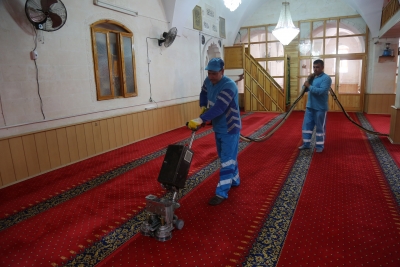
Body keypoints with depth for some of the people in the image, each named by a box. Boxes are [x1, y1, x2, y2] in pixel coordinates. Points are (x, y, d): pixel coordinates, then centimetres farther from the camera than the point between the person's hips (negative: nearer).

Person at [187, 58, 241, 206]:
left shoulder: (229, 86, -27)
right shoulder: (208, 81, -2)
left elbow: (218, 108, -37)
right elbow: (204, 93, 20)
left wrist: (201, 119, -45)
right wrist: (203, 107, 3)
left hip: (230, 128, -8)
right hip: (218, 127, 8)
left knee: (227, 159, -5)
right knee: (226, 156, 19)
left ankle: (222, 193, -2)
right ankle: (234, 180, 38)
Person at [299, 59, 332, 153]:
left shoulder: (326, 78, -12)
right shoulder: (312, 77, 13)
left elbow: (322, 91, -26)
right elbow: (305, 89, 11)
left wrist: (309, 86, -18)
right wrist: (308, 80, -5)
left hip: (320, 108, -7)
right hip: (310, 106, 7)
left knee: (320, 127, 3)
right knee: (306, 125, 10)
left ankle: (319, 146, 14)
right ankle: (306, 144, 22)